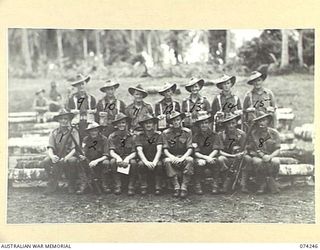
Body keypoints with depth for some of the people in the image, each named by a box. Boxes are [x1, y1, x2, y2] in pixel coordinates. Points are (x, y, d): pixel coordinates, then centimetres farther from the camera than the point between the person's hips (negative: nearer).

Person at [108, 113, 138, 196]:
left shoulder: (131, 136, -1)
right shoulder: (112, 136, 0)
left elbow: (134, 152, -6)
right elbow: (111, 152, -9)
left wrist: (127, 158, -28)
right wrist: (118, 158, -32)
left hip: (128, 158, 0)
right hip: (117, 157, 1)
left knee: (133, 162, -34)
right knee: (112, 161, -33)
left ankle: (131, 187, -24)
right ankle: (118, 185, -24)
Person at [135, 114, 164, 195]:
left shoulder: (158, 135, 0)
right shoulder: (139, 136, 0)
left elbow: (159, 150, -11)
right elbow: (139, 151, -13)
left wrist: (154, 162, -29)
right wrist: (146, 162, -31)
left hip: (155, 159, 0)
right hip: (144, 159, 0)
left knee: (159, 164, -33)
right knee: (141, 164, -33)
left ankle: (157, 187, -18)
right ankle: (144, 187, -18)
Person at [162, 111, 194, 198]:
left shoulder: (187, 132, 1)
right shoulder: (166, 133, 1)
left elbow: (190, 149, -5)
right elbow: (165, 150, -4)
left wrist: (182, 158, -24)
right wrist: (172, 157, -25)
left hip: (184, 156, 0)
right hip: (172, 157, 0)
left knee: (190, 160, -33)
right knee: (167, 161, -34)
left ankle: (184, 187, -29)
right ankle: (176, 187, -28)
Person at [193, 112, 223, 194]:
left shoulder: (214, 135, 4)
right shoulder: (196, 136, 2)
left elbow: (216, 150, -6)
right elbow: (196, 153, -6)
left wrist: (209, 158, -24)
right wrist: (205, 157, -23)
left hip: (211, 157, 1)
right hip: (200, 158, -1)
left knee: (214, 161, -33)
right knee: (200, 163, -34)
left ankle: (215, 184, -19)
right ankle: (197, 185, -19)